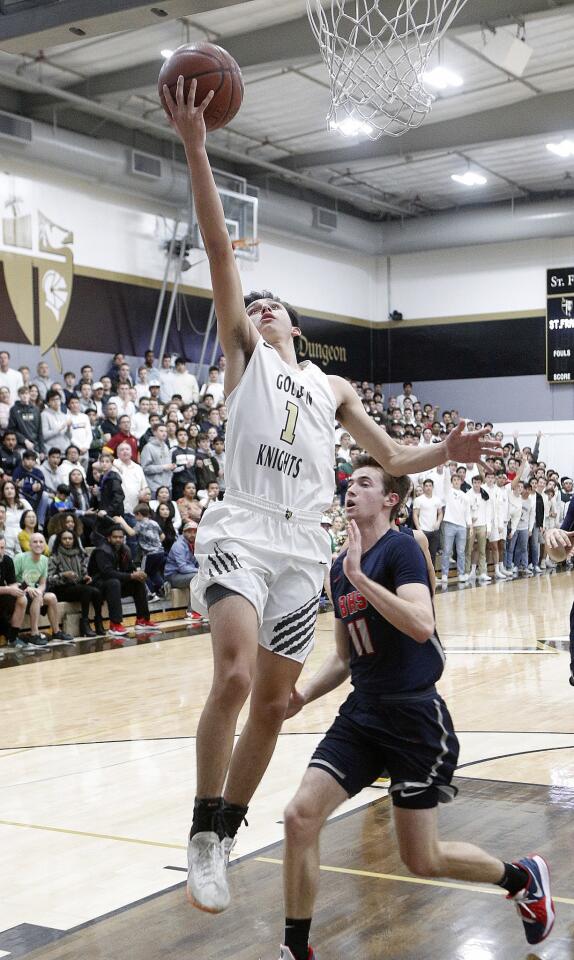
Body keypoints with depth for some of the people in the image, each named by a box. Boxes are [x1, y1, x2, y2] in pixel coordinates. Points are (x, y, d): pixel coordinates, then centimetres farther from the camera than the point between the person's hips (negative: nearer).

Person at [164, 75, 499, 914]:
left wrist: (445, 454, 1)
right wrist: (194, 148, -8)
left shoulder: (332, 388, 23)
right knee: (234, 678, -23)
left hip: (302, 550, 5)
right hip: (240, 535, -4)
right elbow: (220, 252, 1)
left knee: (273, 704, 7)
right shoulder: (243, 353, 11)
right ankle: (205, 837, -8)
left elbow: (390, 457, 23)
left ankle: (227, 835, 23)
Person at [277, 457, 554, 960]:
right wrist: (303, 696, 3)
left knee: (423, 860, 3)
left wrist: (359, 576, -30)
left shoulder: (402, 548, -12)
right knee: (300, 817, -9)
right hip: (362, 712, 6)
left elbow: (421, 625, -30)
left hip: (414, 716, -6)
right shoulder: (340, 567, 10)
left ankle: (524, 877, 30)